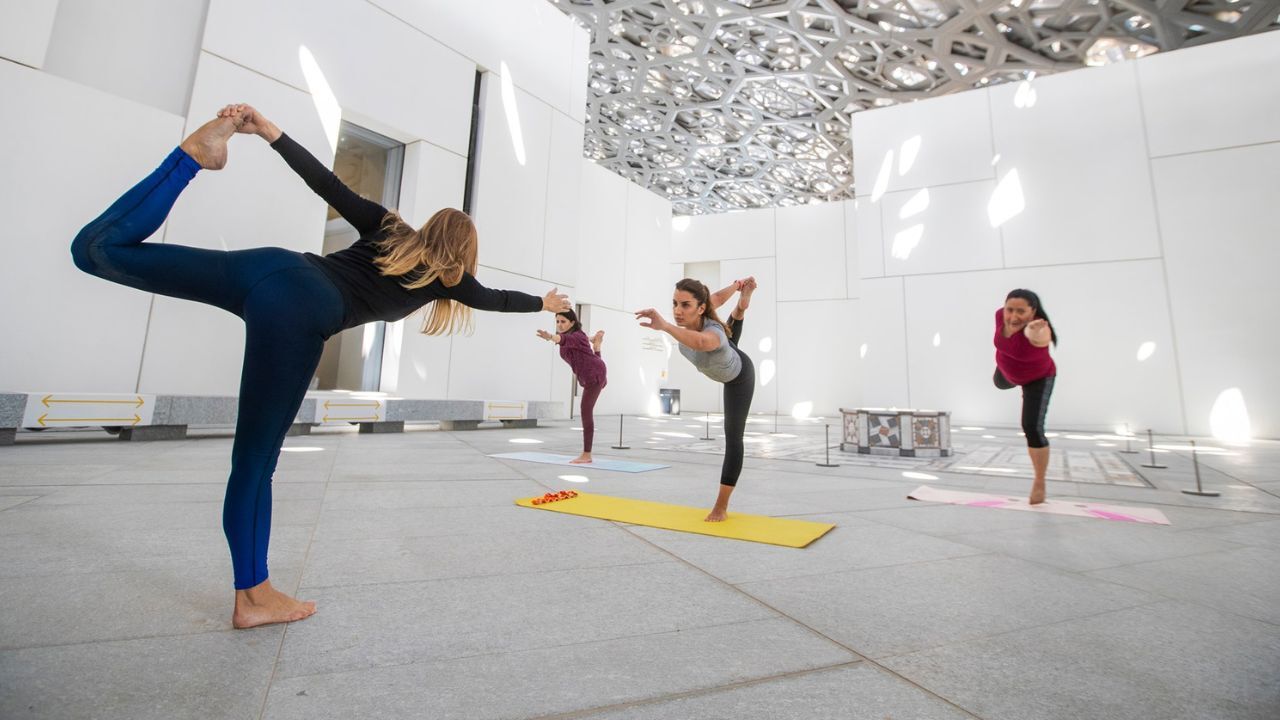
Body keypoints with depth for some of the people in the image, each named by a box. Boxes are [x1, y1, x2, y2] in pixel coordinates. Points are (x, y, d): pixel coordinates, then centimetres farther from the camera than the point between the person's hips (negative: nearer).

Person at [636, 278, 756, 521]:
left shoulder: (713, 331, -51)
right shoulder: (686, 320, -33)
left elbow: (700, 342, -78)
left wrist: (664, 326, -89)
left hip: (739, 377, -6)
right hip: (724, 369, 6)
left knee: (733, 437, -10)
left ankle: (721, 506, -3)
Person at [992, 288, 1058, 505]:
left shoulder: (1039, 328, -43)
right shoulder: (1001, 315, -26)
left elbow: (1039, 336, -69)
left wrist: (1034, 333, -89)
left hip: (1039, 379, -6)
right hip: (1007, 371, 6)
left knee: (1032, 428, -12)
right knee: (999, 382, 38)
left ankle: (1039, 483, 6)